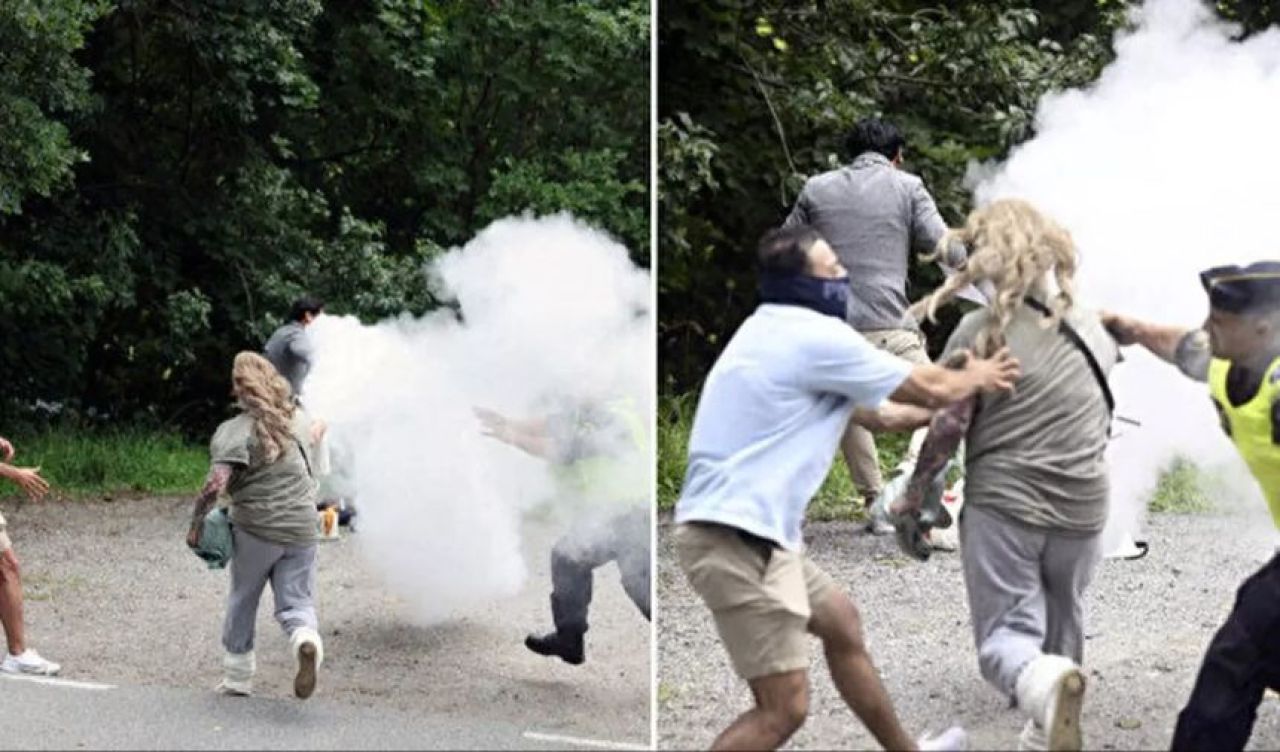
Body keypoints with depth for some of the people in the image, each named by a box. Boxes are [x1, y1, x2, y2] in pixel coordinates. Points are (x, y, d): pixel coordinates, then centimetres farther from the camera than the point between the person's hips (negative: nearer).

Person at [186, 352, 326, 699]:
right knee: (297, 602, 7)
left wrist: (196, 523, -11)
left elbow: (216, 483, -22)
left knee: (242, 602, 16)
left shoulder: (235, 431, -12)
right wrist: (319, 425, 56)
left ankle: (237, 678, 25)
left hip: (255, 530, -3)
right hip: (301, 528, 3)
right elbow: (314, 432, 32)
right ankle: (307, 640, -26)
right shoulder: (297, 419, 7)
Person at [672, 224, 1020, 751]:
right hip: (734, 537, -11)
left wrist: (957, 405, 27)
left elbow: (878, 414, 26)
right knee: (784, 709, -10)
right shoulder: (813, 335, -13)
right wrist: (977, 378, 18)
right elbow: (928, 388, -2)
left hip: (749, 532, 11)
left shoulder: (784, 334, 17)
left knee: (841, 623, 27)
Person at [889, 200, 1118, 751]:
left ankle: (1043, 684, -36)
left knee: (1004, 639, -5)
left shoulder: (982, 331, -8)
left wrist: (913, 495, 3)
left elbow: (949, 424, -9)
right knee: (1061, 635, 21)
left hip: (1002, 507, -4)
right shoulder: (1093, 328, 9)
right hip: (1082, 510, 4)